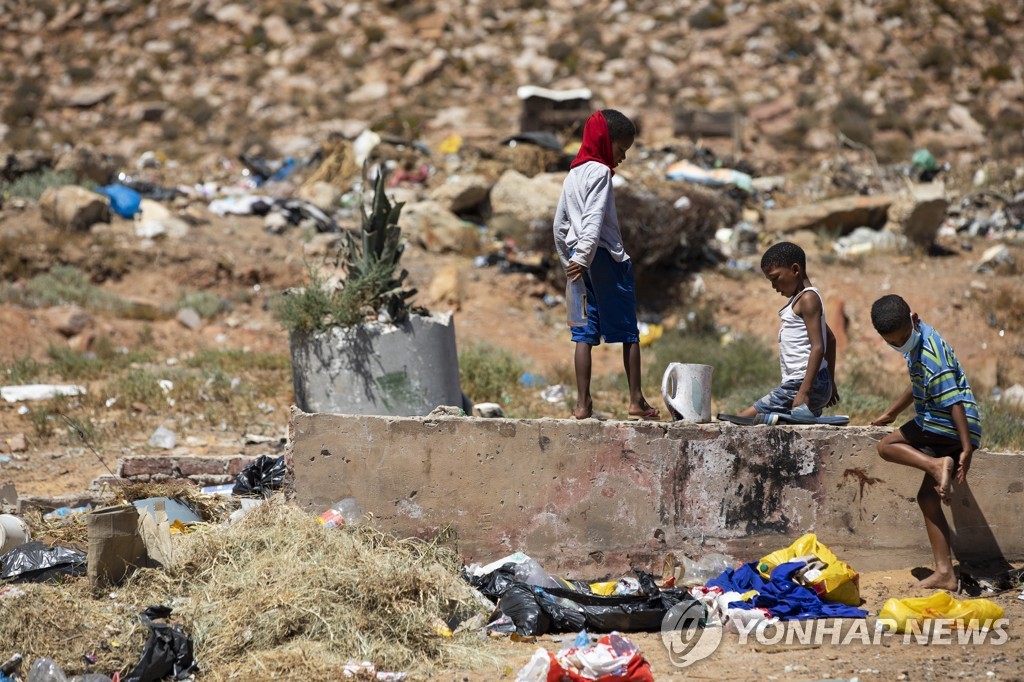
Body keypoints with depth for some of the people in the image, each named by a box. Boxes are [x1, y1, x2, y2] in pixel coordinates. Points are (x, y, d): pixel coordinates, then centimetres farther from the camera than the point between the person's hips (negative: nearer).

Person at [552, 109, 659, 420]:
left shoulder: (572, 175, 16)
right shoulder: (599, 172, -9)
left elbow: (559, 226, 19)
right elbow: (594, 221, -20)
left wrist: (569, 262, 22)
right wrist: (582, 258, -26)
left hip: (578, 261, 7)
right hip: (606, 257, -7)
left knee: (585, 334, 4)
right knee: (629, 331, 1)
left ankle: (583, 403, -1)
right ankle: (636, 400, 2)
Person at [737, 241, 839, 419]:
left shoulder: (807, 299, -9)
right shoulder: (802, 299, 21)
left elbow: (818, 347, -18)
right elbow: (830, 339, 29)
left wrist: (804, 392, -23)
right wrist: (830, 383, 30)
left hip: (804, 383, -10)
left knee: (741, 421, -12)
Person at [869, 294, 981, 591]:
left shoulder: (931, 354, -20)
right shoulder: (916, 343, 12)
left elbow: (953, 401, -24)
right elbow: (918, 386, 30)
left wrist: (967, 449, -27)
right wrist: (892, 413, 41)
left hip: (948, 428, -10)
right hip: (945, 432, 10)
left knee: (887, 446, -2)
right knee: (928, 497, 8)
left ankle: (937, 465, -22)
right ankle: (944, 573, 4)